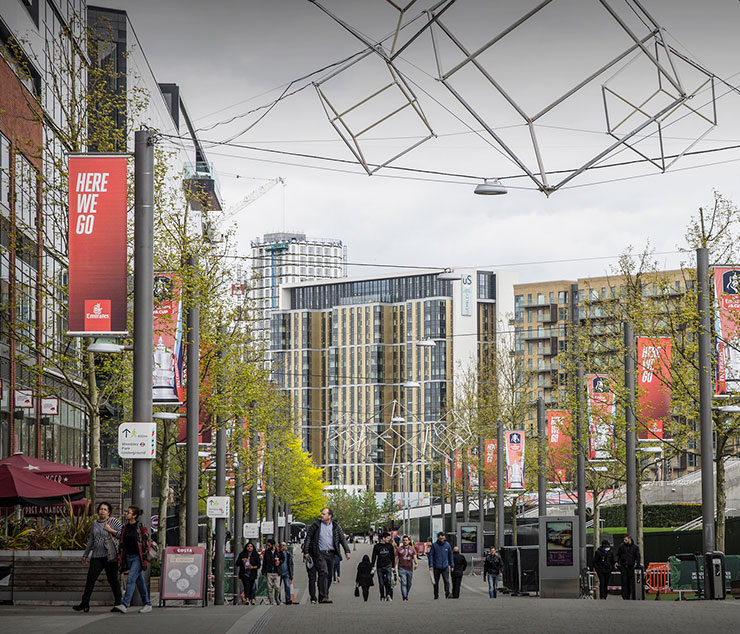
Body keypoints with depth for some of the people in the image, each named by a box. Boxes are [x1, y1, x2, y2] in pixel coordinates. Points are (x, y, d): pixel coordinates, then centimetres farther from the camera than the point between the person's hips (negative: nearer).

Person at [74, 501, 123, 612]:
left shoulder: (114, 522, 1)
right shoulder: (95, 523, 16)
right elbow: (91, 540, 24)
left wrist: (111, 531, -16)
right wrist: (85, 554, 27)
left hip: (110, 556, -4)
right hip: (96, 556, 4)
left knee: (113, 580, 0)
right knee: (90, 579, -2)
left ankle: (118, 603, 10)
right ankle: (84, 604, 0)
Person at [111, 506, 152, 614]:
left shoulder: (141, 527, -9)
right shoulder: (125, 527, 10)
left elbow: (146, 543, -9)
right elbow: (122, 540, 20)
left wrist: (145, 559, -13)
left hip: (138, 557, -7)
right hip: (128, 557, 7)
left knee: (131, 579, -16)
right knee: (140, 581, 11)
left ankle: (124, 605, -22)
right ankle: (147, 604, 18)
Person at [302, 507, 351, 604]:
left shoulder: (335, 526, 9)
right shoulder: (316, 525, 1)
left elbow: (342, 538, 10)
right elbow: (308, 537, 5)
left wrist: (347, 551, 1)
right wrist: (306, 551, 1)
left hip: (331, 554, 4)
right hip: (320, 553, -4)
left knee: (329, 575, 6)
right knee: (324, 573, -19)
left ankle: (321, 597, 18)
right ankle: (324, 597, -24)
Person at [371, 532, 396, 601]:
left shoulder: (390, 546, 8)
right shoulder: (377, 546, 4)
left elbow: (393, 557, 12)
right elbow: (374, 557, 5)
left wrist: (393, 567, 8)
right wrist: (372, 567, -2)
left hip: (388, 566, 0)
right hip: (379, 567, 0)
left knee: (389, 582, -15)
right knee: (381, 583, 3)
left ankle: (389, 595, -1)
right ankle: (382, 597, 13)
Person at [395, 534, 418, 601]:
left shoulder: (412, 549, 7)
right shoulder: (399, 549, 4)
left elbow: (415, 557, -3)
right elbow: (396, 558, 6)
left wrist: (416, 563, -23)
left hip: (410, 568, 2)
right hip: (402, 568, -2)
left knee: (409, 584, 11)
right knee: (403, 583, -15)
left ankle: (406, 595, 30)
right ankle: (404, 596, -18)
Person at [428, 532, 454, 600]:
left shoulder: (447, 545, 5)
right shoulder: (434, 545, -2)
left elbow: (450, 555, 13)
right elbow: (431, 555, -2)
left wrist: (452, 566, 10)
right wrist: (431, 565, -11)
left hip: (445, 567, 0)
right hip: (436, 567, 0)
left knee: (446, 581, -12)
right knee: (436, 582, 8)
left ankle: (447, 594, -15)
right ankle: (436, 595, 17)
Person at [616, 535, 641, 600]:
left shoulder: (635, 547, 2)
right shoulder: (621, 546, 6)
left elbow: (638, 557, 4)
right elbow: (618, 555, 14)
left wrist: (638, 566, -5)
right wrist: (617, 562, -2)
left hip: (631, 567, -1)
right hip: (623, 566, 1)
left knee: (632, 582, -1)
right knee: (624, 582, -2)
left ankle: (633, 597, 5)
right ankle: (625, 597, 1)